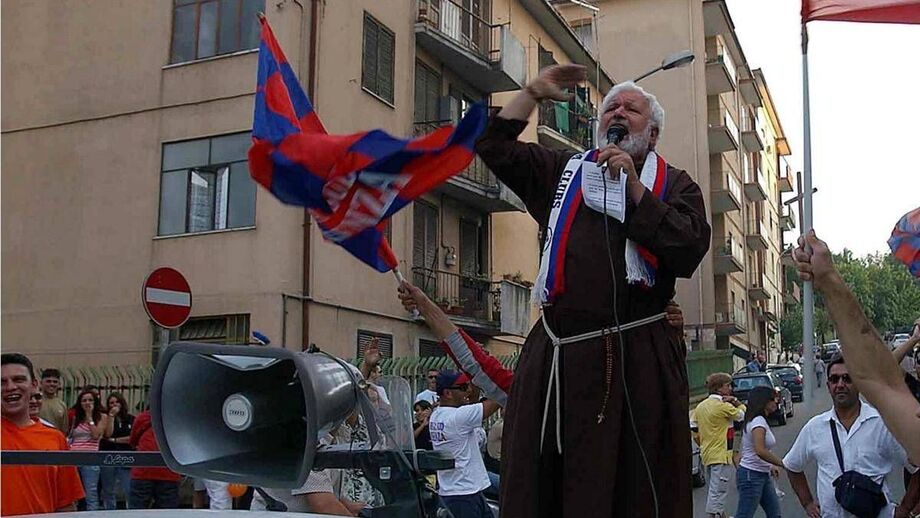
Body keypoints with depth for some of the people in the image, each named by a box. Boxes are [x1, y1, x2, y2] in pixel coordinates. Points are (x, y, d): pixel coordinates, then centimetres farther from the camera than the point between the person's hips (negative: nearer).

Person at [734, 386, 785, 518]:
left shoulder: (760, 420, 13)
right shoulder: (758, 421, -17)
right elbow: (760, 451, -29)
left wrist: (771, 466, 11)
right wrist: (782, 463, -21)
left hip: (763, 475, 10)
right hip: (751, 475, -10)